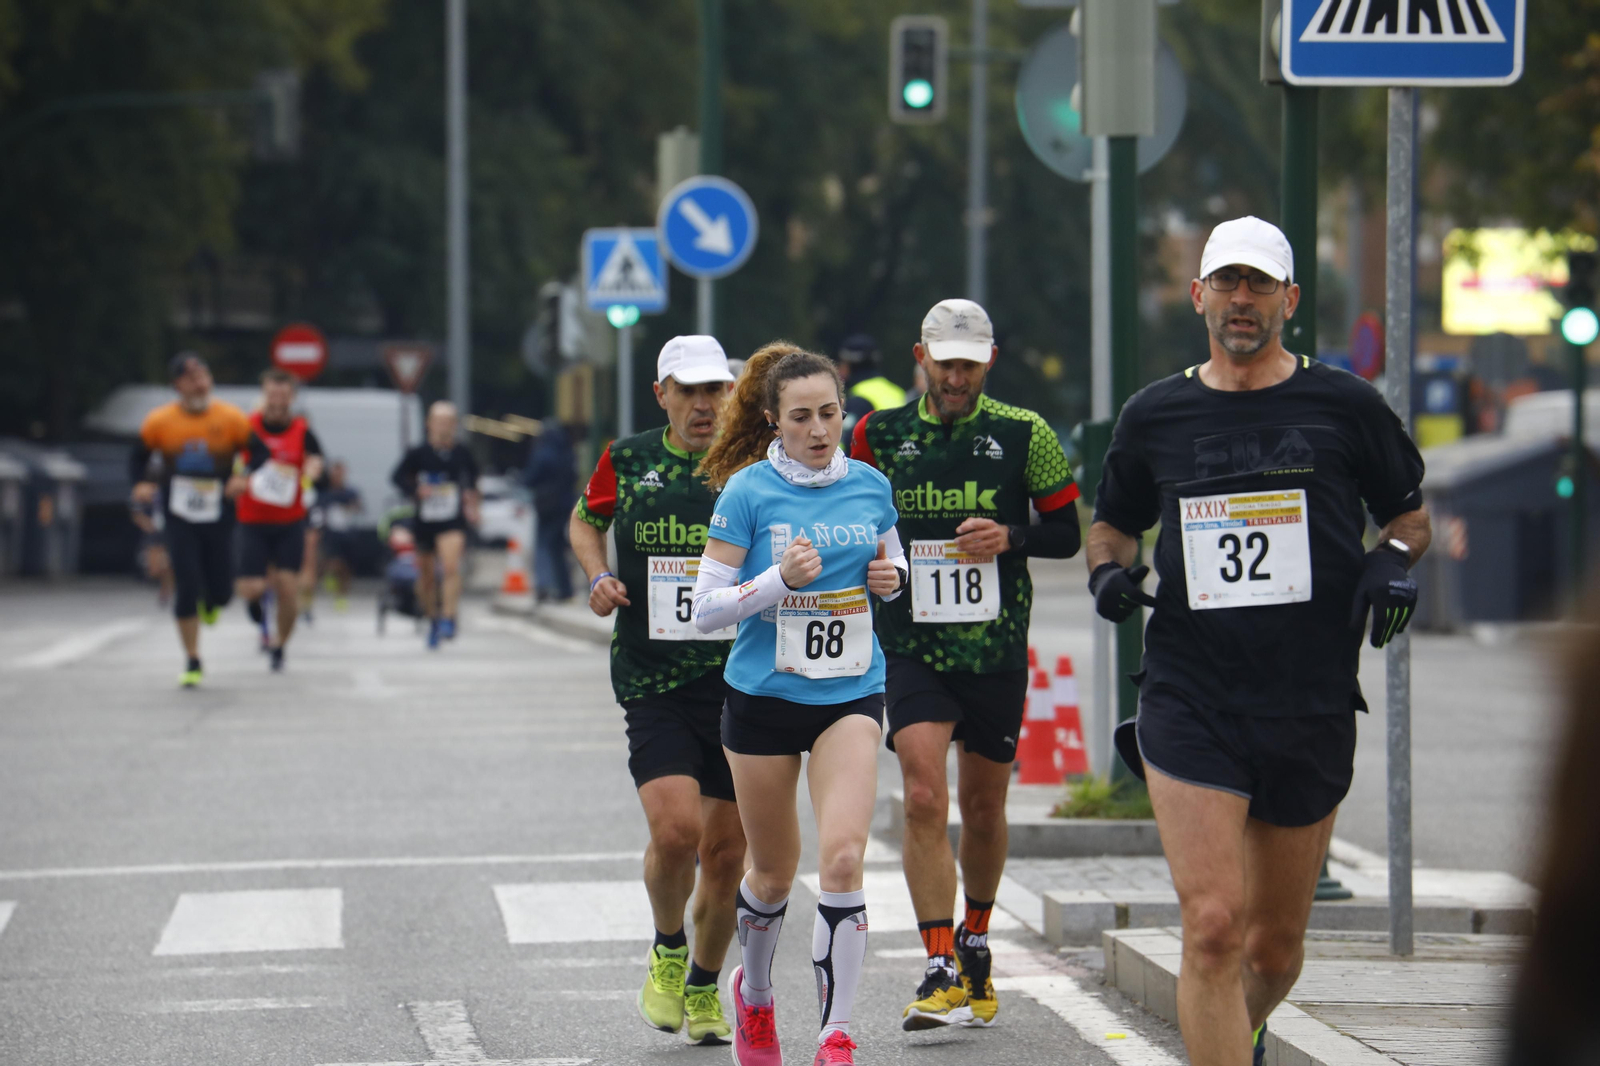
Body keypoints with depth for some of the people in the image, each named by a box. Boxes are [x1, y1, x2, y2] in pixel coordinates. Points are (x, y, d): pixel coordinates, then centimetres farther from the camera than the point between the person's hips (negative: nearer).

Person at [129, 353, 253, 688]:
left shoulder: (232, 419, -5)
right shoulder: (159, 421, -3)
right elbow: (138, 457, 10)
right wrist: (140, 485, -9)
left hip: (219, 518, 0)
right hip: (179, 518, 0)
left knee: (220, 593, 1)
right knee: (186, 590, -8)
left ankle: (210, 603, 42)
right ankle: (192, 662, 4)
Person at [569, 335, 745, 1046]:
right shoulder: (628, 461, 3)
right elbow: (585, 520, 22)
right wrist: (598, 576, 4)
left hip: (741, 685, 1)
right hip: (653, 685, -1)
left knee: (726, 853, 5)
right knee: (675, 829, -18)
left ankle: (704, 986, 28)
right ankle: (667, 950, 11)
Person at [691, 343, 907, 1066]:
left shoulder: (869, 485, 2)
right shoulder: (748, 491, -8)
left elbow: (891, 559, 20)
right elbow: (706, 608, -9)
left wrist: (891, 578, -3)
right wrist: (780, 579, -23)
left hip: (850, 694, 1)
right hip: (763, 698, -1)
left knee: (842, 856, -16)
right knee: (774, 871, 11)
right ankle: (753, 992, 41)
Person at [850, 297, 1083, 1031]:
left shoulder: (1023, 434, -1)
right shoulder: (881, 434, 2)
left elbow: (1067, 531, 4)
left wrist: (1010, 539, -13)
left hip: (997, 647, 1)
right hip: (913, 647, -1)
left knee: (983, 805, 12)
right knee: (924, 797, -16)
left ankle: (975, 947, 35)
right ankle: (942, 971, -16)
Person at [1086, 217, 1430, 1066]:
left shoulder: (1344, 407, 2)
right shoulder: (1155, 416, 6)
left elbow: (1409, 514, 15)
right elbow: (1111, 520, 21)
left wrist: (1393, 561, -7)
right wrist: (1108, 570, -1)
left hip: (1313, 708, 1)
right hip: (1190, 702, -1)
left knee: (1277, 945, 12)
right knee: (1212, 926, -17)